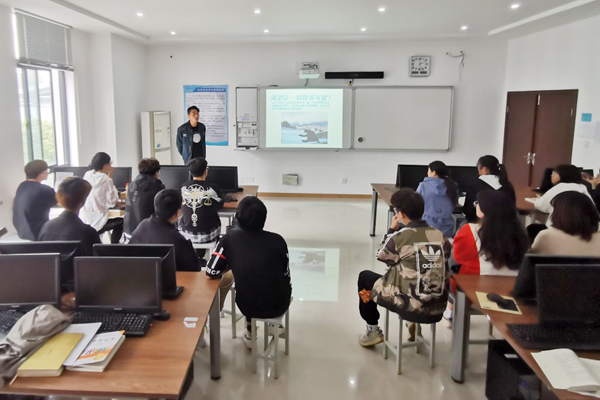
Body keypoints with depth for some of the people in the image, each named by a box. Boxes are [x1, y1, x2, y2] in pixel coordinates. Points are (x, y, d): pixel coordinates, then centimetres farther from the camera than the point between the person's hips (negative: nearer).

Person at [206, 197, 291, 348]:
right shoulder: (277, 240, -10)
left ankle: (250, 332, 43)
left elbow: (212, 271, -6)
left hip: (246, 305, 1)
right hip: (278, 305, -1)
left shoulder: (230, 238, -10)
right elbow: (286, 276, -1)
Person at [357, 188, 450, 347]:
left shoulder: (400, 236, -13)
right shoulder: (439, 235, -1)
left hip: (409, 306, -5)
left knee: (364, 277, 17)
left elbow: (382, 256, 4)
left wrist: (392, 230, 12)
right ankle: (415, 323, 27)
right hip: (438, 308, 6)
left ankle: (373, 331, 24)